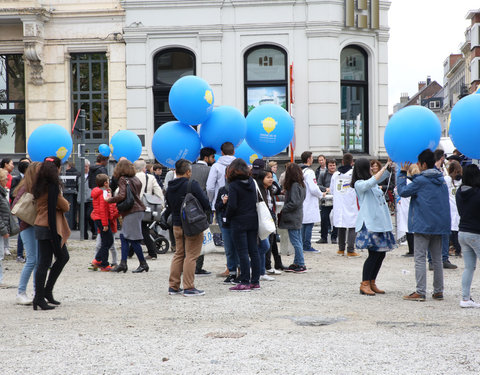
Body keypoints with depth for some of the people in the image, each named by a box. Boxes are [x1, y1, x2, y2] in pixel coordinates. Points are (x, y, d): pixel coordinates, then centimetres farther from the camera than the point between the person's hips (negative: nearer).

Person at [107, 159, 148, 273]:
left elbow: (122, 196, -19)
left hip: (131, 212, -8)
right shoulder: (135, 179, 15)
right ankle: (123, 263, 6)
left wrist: (109, 200, -5)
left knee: (133, 239, -3)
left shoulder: (123, 179, -8)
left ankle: (143, 264, 2)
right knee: (124, 237, 10)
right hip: (139, 209, 8)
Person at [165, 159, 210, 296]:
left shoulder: (170, 187, 6)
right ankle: (188, 288, -2)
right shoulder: (192, 185, -15)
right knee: (191, 256, -2)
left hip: (177, 225, 7)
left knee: (179, 254, 16)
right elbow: (205, 202, -13)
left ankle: (173, 286, 18)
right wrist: (206, 213, 5)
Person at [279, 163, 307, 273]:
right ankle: (297, 263, 19)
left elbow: (294, 203, -21)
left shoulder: (294, 186, -18)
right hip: (297, 217, 10)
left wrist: (283, 210, -11)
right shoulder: (301, 184, 9)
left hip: (292, 218, -10)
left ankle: (301, 264, -3)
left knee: (295, 241, -5)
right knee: (298, 241, 13)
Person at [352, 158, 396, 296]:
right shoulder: (359, 184, -7)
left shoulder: (373, 183, 18)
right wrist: (385, 166, -18)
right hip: (369, 224, -9)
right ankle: (364, 284, -3)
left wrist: (389, 164, 10)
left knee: (381, 253, 7)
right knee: (374, 254, -10)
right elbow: (372, 181, -25)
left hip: (380, 222, 9)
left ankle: (372, 283, 15)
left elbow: (384, 175, 29)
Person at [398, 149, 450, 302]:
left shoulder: (421, 180, -12)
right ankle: (438, 291, 13)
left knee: (420, 258, -5)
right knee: (437, 259, 11)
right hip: (439, 225, 7)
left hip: (423, 225, -7)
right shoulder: (441, 179, 10)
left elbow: (403, 191, -6)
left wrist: (403, 173, 5)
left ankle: (420, 292, -9)